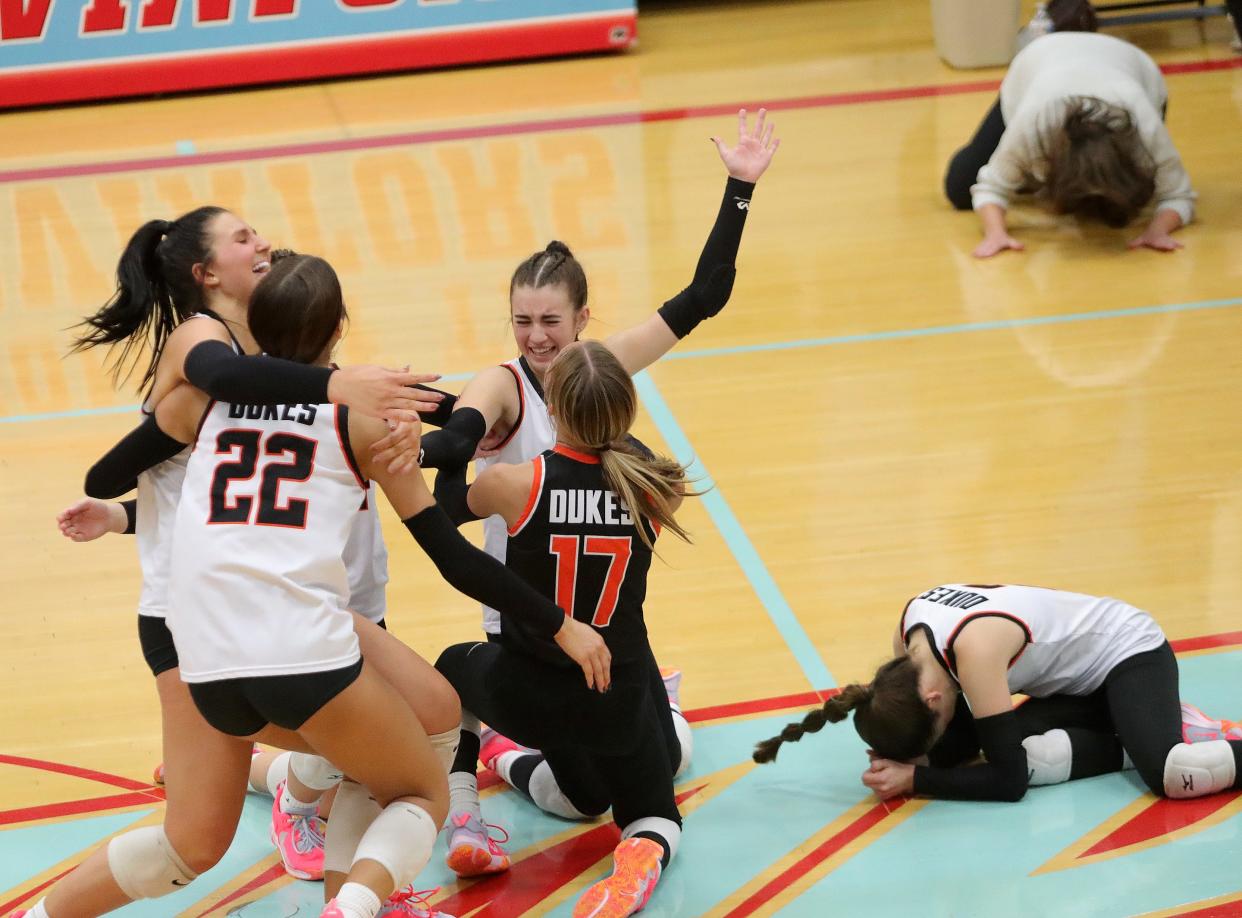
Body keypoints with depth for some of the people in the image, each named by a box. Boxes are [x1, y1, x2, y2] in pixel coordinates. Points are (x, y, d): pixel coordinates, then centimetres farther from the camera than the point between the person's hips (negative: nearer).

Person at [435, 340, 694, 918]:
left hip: (525, 695, 0)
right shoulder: (655, 490, -15)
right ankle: (644, 856, -13)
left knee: (454, 668, 35)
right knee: (654, 816, 23)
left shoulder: (514, 483, -20)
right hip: (617, 699, 0)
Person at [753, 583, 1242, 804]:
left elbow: (1009, 779, -31)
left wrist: (915, 778, -28)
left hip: (1132, 652, -9)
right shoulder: (908, 630, -12)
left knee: (1169, 774, -37)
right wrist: (902, 755, -15)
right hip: (1076, 678, 9)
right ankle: (1140, 733, 0)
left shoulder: (974, 649, -37)